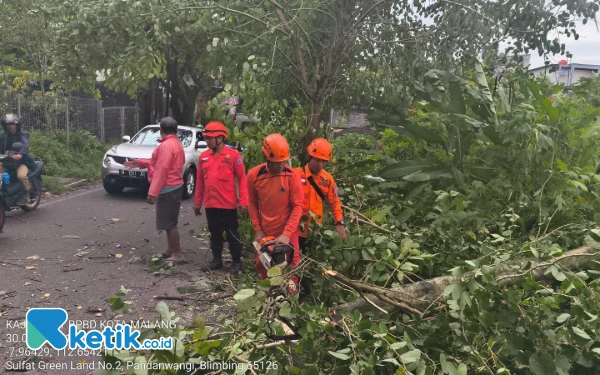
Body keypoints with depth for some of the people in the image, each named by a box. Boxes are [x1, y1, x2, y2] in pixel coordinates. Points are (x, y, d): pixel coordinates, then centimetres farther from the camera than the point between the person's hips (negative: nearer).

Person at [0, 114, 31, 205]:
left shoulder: (23, 134, -4)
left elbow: (25, 145, -24)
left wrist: (20, 154, -45)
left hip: (21, 161, -5)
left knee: (21, 175, -32)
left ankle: (27, 194, -12)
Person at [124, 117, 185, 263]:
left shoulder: (166, 146, -19)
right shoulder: (175, 143, 13)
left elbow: (161, 170, -23)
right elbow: (157, 162, 20)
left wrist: (152, 192, -22)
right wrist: (140, 163, 20)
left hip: (168, 189, -10)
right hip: (174, 187, 10)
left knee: (169, 223, -5)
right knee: (169, 222, 18)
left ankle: (178, 254, 0)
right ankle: (170, 250, 27)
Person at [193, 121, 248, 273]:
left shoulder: (233, 155, -9)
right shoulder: (204, 156, 5)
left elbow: (242, 178, -8)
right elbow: (200, 181, 11)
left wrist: (243, 201, -13)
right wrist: (197, 202, 12)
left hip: (228, 204, -4)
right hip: (210, 204, 5)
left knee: (232, 234, 7)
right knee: (215, 234, 15)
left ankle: (236, 261, 20)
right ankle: (217, 260, 29)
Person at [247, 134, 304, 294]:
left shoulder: (292, 176, -16)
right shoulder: (254, 175, -8)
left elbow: (298, 206, -15)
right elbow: (252, 203, 3)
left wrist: (286, 234, -21)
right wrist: (258, 230, -2)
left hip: (287, 233, -3)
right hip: (265, 232, 3)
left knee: (290, 270, 5)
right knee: (263, 267, 16)